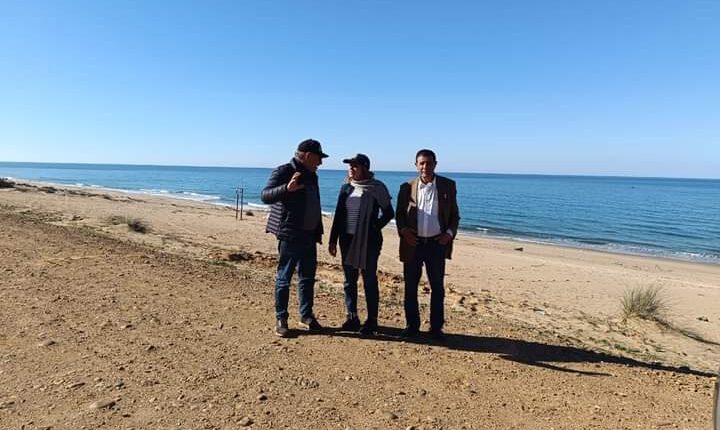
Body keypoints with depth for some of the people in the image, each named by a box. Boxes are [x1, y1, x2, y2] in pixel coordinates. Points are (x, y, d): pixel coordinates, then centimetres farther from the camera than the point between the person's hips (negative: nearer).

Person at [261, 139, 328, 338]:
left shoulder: (312, 176, 14)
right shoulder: (284, 172, -9)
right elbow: (265, 195, -20)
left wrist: (318, 232, 19)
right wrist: (287, 188, -37)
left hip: (309, 236, 8)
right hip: (290, 235, -8)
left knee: (308, 277, 14)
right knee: (284, 278, 2)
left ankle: (306, 315, 27)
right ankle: (281, 319, 13)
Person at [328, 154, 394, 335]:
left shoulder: (376, 188, -5)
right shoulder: (346, 187, 8)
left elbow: (388, 213, 1)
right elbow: (338, 215, 11)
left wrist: (374, 228, -7)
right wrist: (333, 240, 10)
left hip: (369, 242, -5)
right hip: (348, 240, 5)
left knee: (369, 281, 3)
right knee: (349, 281, 10)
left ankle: (372, 320, 14)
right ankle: (352, 317, 23)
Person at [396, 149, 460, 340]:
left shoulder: (448, 186, 2)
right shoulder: (407, 187, 2)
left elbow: (454, 215, 7)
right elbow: (399, 214, 7)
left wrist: (450, 233, -9)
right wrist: (403, 230, -11)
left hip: (437, 243, 0)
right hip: (413, 244, 0)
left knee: (437, 288, 8)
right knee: (410, 287, 8)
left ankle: (436, 328, 22)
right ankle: (412, 326, 23)